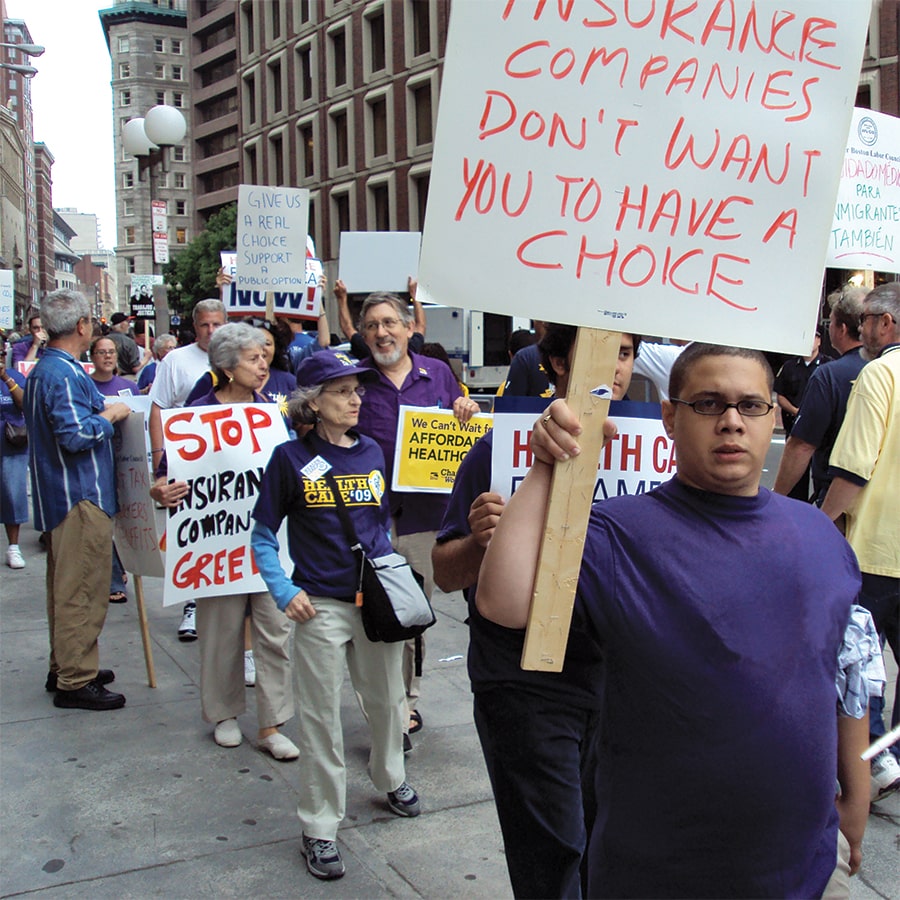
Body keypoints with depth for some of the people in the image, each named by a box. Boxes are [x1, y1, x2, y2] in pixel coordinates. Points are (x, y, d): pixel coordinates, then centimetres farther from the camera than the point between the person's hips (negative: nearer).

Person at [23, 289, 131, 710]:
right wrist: (110, 415, -13)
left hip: (59, 496, 11)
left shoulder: (42, 370, 14)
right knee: (82, 591, -4)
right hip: (81, 497, -11)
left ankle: (64, 668, 30)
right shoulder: (64, 375, -20)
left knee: (66, 587, 19)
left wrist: (102, 413, 18)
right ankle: (76, 681, 3)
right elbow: (76, 436, -28)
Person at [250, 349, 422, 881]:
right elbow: (263, 535, -2)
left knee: (388, 698, 18)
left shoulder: (372, 453, 5)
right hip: (321, 606, -4)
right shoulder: (292, 458, -7)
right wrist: (284, 591, -12)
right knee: (321, 717, 4)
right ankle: (320, 827, 17)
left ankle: (391, 777, 45)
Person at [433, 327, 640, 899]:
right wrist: (479, 540, -30)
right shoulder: (503, 445, -10)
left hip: (619, 674, 5)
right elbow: (447, 574, -8)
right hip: (526, 683, -4)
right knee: (550, 851, 3)